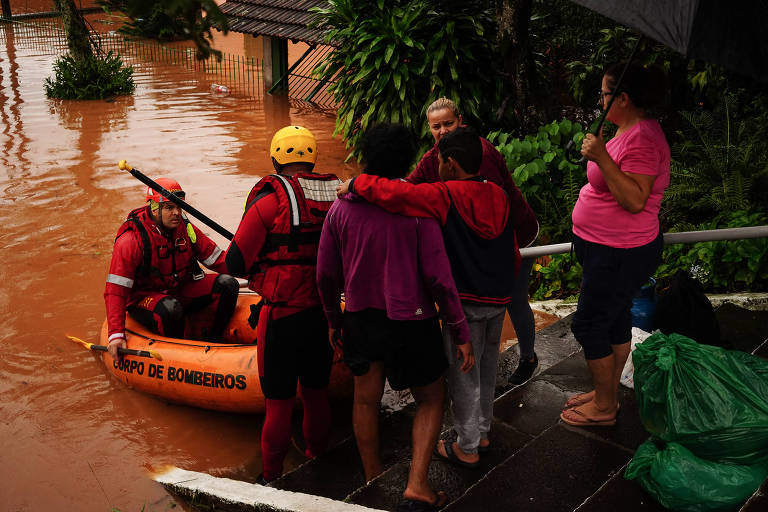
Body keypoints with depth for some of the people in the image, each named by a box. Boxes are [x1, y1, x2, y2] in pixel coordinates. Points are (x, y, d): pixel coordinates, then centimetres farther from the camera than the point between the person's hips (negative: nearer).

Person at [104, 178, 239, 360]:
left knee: (228, 284, -15)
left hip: (182, 290, 6)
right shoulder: (131, 240, -18)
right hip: (145, 297, -5)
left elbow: (217, 259, 5)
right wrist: (116, 334, -28)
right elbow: (115, 290, -20)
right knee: (171, 308, -39)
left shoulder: (186, 228, -1)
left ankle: (213, 340, -4)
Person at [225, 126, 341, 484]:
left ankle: (271, 477, 24)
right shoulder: (338, 195, -2)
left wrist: (259, 267, 7)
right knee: (317, 393, 21)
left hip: (283, 316, -4)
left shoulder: (271, 198, -15)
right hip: (325, 313, 5)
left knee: (279, 402, 9)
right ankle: (316, 460, 39)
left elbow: (235, 263, -13)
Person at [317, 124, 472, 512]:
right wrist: (460, 332, -6)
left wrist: (333, 319, 18)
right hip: (410, 321, -3)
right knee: (431, 399, 15)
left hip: (360, 319, 3)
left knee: (366, 399, 20)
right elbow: (438, 277, -15)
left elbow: (327, 275, 2)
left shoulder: (341, 209, -5)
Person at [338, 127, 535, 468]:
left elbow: (396, 194, -30)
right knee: (486, 367, 22)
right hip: (498, 299, 7)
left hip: (465, 302, -7)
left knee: (463, 374, 8)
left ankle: (467, 448, 20)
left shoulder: (446, 196, -18)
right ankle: (482, 432, 37)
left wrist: (356, 184, -15)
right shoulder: (499, 196, 3)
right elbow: (512, 252, 9)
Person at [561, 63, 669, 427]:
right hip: (611, 249, 11)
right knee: (615, 321, 19)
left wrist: (601, 158, -34)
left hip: (620, 256, -11)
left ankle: (604, 408, 15)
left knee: (588, 325, -1)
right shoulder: (631, 131, 11)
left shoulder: (641, 138, -23)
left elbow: (635, 200, -32)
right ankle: (607, 393, 33)